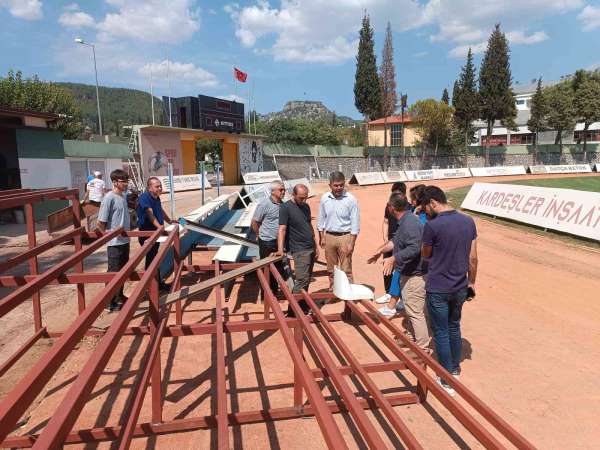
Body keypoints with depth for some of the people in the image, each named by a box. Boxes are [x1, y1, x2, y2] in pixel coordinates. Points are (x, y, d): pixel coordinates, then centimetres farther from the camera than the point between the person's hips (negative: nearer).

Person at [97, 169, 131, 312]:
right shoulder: (109, 198, -17)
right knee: (114, 272, 1)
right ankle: (110, 302, 12)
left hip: (125, 240, 8)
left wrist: (128, 231, 12)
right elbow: (100, 223, -17)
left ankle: (119, 296, 32)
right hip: (114, 242, -8)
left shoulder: (123, 196, 8)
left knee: (123, 270, 17)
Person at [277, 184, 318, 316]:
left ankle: (303, 305, 23)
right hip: (299, 250, -7)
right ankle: (293, 311, -3)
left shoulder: (306, 206, 11)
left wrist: (315, 246, 18)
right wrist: (280, 249, -30)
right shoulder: (286, 208, -11)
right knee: (301, 280, -10)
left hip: (311, 248, 7)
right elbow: (282, 229, -19)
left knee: (306, 280, 12)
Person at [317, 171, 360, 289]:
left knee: (346, 269, -1)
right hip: (329, 236, 4)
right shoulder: (325, 198, 1)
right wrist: (322, 237, 5)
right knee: (331, 269, 16)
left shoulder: (351, 199, -10)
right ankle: (332, 290, 30)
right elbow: (321, 219, 10)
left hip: (345, 236, -4)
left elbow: (355, 223, -9)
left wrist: (351, 243, -13)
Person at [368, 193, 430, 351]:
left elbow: (414, 249, -33)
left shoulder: (410, 224, -24)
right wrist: (380, 251, 29)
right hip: (407, 273, 11)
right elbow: (395, 241, 24)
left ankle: (422, 348, 10)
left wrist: (393, 259, -36)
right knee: (412, 310, 22)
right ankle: (416, 339, 37)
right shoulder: (404, 221, 10)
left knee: (415, 312, -2)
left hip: (414, 275, -11)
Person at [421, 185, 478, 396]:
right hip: (460, 288, 6)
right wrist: (471, 282, 15)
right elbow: (473, 258, 4)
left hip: (438, 289, -6)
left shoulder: (432, 225, -19)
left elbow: (425, 254, -3)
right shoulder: (468, 221, -2)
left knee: (441, 333, 7)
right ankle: (455, 369, 39)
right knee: (454, 327, 23)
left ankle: (447, 381, 17)